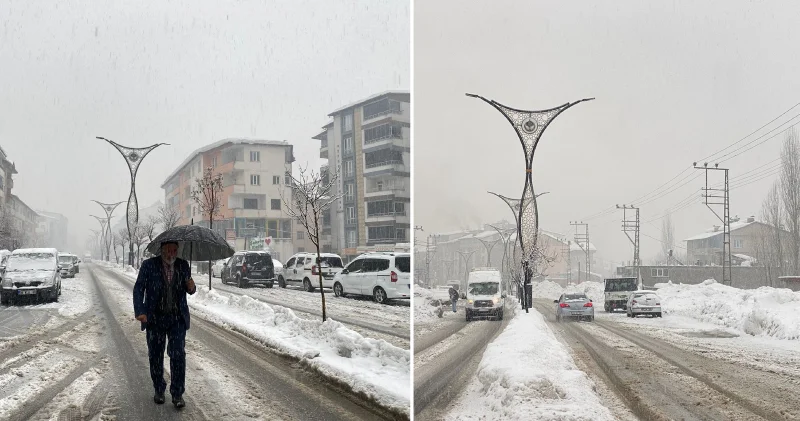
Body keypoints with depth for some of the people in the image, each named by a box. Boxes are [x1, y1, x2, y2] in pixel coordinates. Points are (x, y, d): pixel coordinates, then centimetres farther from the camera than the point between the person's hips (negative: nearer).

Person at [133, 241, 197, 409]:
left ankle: (177, 394, -1)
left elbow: (188, 289, 15)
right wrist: (140, 312, -19)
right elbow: (138, 289, -6)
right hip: (155, 318, -1)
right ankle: (159, 390, 26)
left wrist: (192, 287, -10)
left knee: (178, 355, -8)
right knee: (155, 356, 8)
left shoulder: (183, 266, 3)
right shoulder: (149, 265, -5)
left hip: (177, 318, 1)